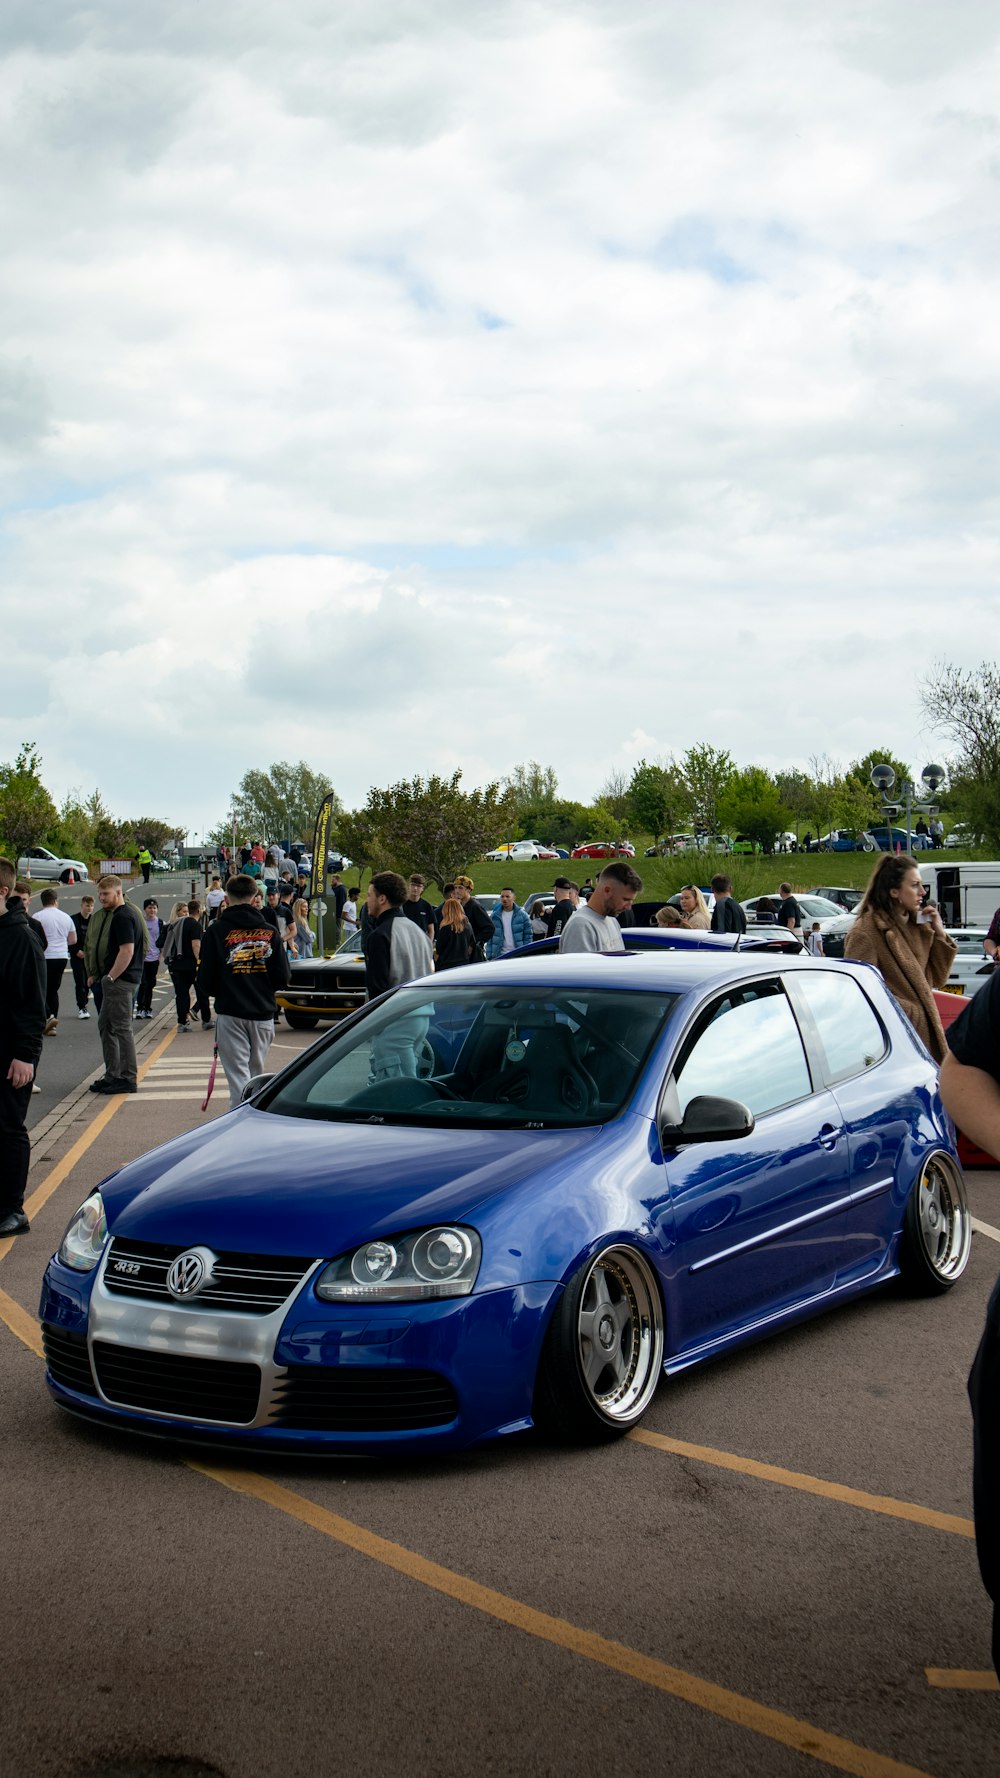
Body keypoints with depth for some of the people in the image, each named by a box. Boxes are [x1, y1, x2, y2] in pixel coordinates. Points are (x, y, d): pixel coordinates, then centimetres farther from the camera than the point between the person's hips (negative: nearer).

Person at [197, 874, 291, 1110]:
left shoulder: (217, 931, -5)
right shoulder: (269, 931, 3)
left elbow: (206, 978, -4)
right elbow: (283, 977, 3)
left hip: (230, 1013, -3)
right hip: (263, 1012, 3)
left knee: (238, 1075, -2)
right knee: (257, 1073, 18)